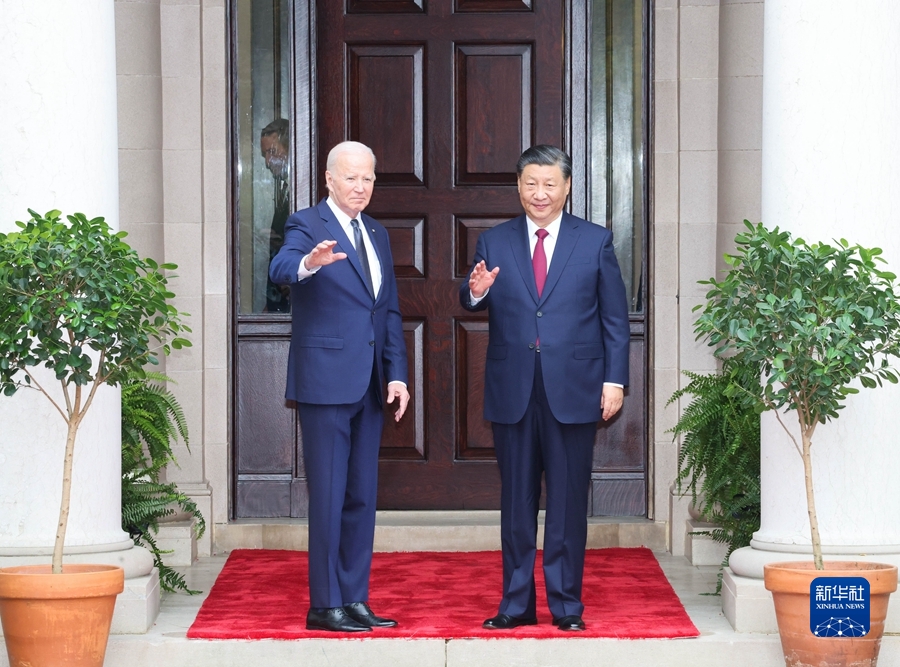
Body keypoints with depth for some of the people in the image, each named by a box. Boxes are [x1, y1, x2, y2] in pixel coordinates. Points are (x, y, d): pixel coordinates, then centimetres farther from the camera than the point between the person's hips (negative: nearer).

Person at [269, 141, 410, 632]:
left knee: (362, 496, 10)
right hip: (325, 382, -7)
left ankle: (355, 600, 16)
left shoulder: (377, 235, 16)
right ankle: (324, 605, 1)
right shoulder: (306, 226, -5)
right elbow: (281, 269, -26)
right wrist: (309, 263, -49)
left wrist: (397, 373, 7)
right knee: (329, 495, -5)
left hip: (369, 386, 7)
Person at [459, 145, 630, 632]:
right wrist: (475, 293, -19)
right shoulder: (494, 243, 8)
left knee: (568, 501, 3)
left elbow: (614, 318, 5)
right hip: (512, 391, 2)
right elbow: (475, 307, 4)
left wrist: (614, 379, -2)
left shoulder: (595, 241, 5)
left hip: (573, 390, -1)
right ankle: (516, 604, 14)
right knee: (516, 501, 7)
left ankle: (566, 604, 11)